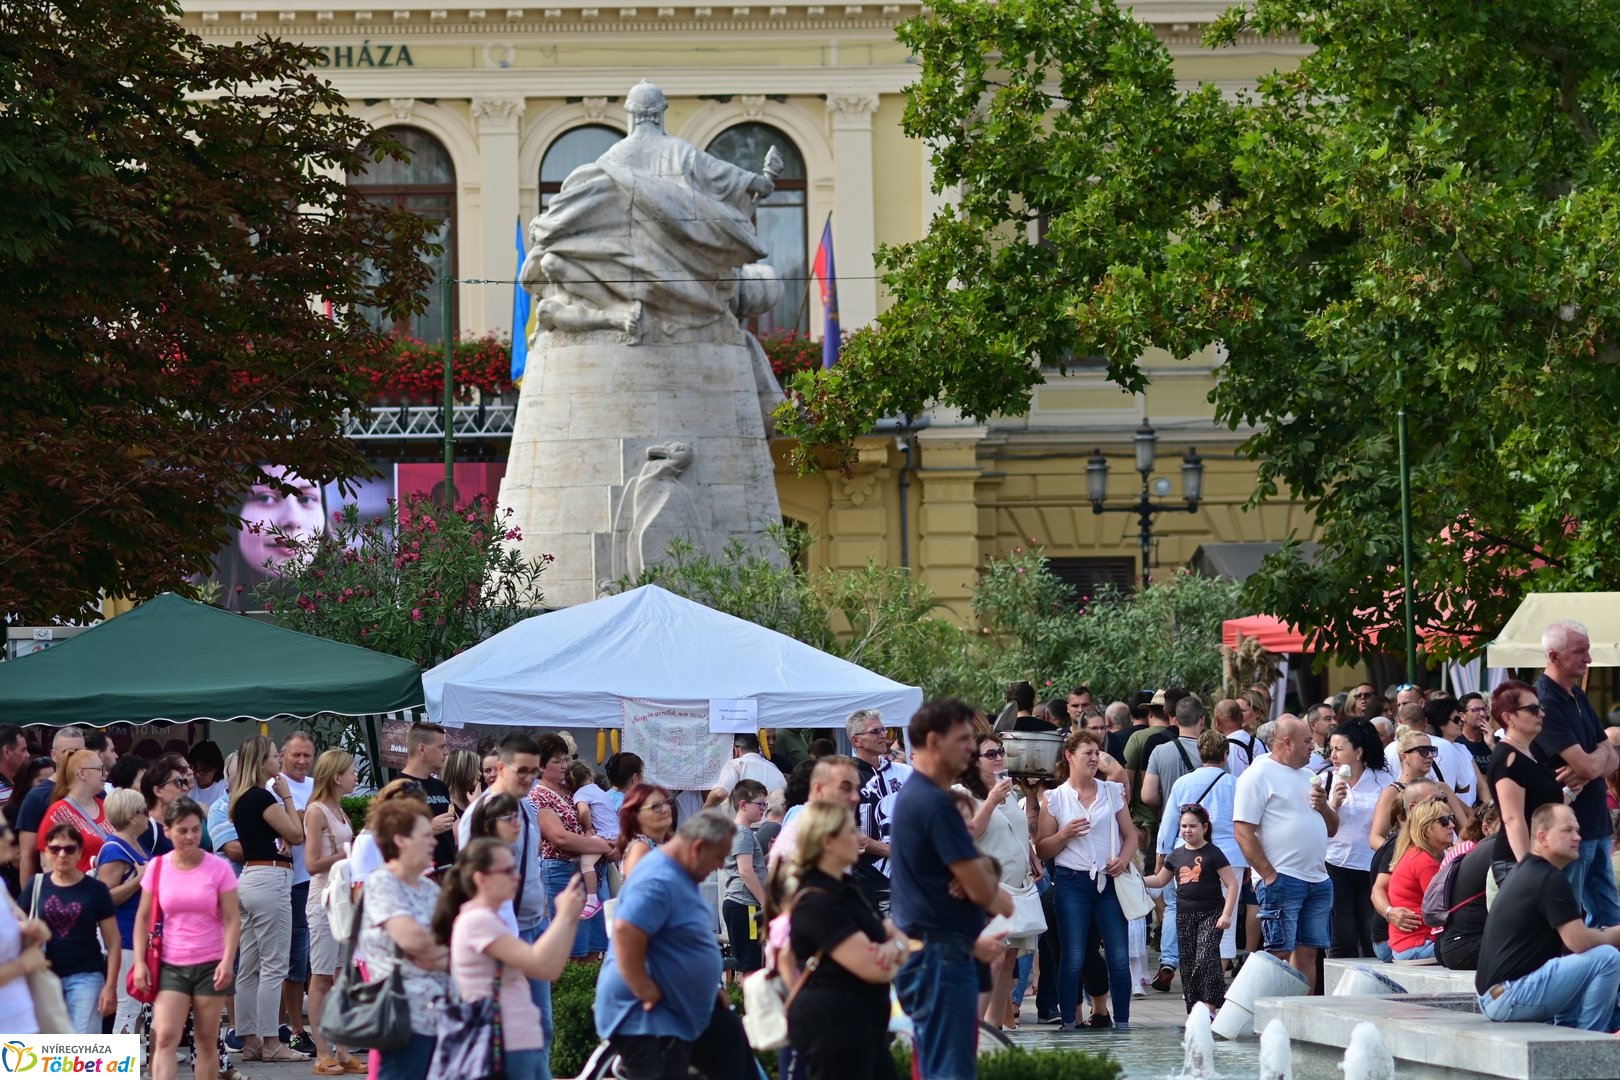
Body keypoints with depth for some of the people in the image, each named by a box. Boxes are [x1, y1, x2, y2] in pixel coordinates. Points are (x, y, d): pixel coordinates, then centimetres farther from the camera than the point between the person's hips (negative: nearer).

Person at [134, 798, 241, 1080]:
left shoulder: (218, 868, -3)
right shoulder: (157, 868, 2)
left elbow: (232, 918, -3)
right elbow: (143, 918, 6)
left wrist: (228, 960, -15)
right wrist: (140, 962, -2)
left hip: (211, 964, 0)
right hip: (171, 964, 1)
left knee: (206, 1040, 5)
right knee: (164, 1037, -14)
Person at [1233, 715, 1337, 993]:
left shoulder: (1307, 776, 20)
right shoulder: (1258, 775, -5)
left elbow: (1332, 829, 25)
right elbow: (1243, 832, -12)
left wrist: (1323, 806, 3)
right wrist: (1269, 876, -16)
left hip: (1317, 880, 8)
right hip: (1282, 880, -8)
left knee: (1308, 952, 7)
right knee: (1280, 954, -8)